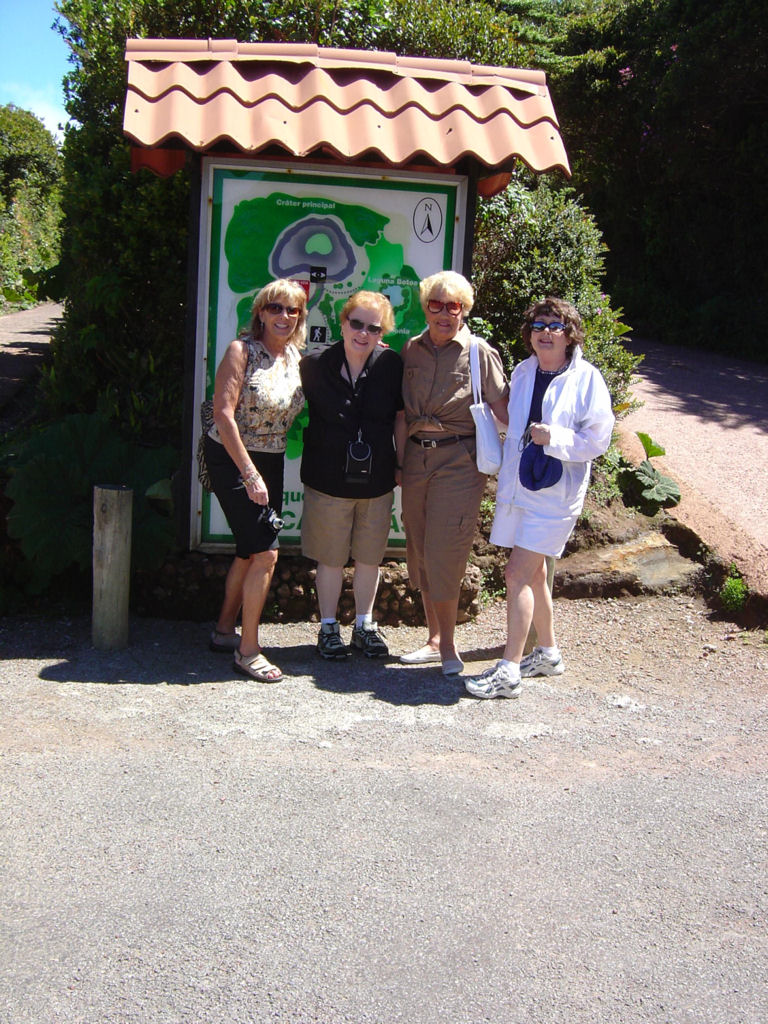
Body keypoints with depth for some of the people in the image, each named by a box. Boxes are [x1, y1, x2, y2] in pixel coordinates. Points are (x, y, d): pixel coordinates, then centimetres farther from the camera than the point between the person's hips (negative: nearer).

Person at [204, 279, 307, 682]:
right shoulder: (242, 350, -13)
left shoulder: (294, 356, 7)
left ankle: (225, 630, 29)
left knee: (250, 551, 13)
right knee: (265, 552, -10)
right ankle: (247, 650, 0)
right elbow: (223, 413, -18)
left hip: (271, 462, 7)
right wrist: (249, 474, -20)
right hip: (232, 460, -7)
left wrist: (264, 471, 6)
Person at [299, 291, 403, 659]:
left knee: (370, 558, 13)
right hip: (328, 480, -1)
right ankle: (328, 626, 25)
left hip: (377, 480, 2)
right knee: (331, 559, 9)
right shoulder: (315, 364, -7)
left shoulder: (391, 365, -4)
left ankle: (364, 625, 30)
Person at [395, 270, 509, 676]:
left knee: (443, 552, -7)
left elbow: (502, 409, -4)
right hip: (415, 457, 5)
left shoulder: (480, 353, -4)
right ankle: (434, 638, 22)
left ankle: (448, 645, 8)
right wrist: (399, 458, 12)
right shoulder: (411, 350, 9)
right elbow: (400, 409, 14)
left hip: (458, 461, -5)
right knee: (420, 551, 9)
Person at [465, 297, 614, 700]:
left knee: (518, 573, -12)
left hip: (555, 493, -6)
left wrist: (555, 437, -21)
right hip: (517, 486, 7)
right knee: (532, 573, 15)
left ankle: (509, 671, -7)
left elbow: (598, 439, -8)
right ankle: (548, 653, 33)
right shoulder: (522, 372, 9)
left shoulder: (586, 378, -8)